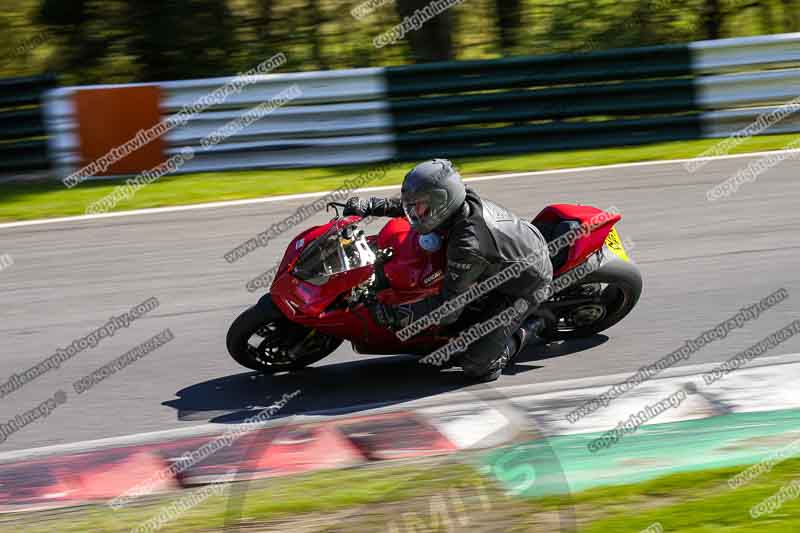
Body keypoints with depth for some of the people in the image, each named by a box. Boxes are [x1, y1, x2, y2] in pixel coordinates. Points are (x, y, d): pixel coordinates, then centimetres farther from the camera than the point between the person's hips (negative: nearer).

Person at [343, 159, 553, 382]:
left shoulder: (467, 244, -36)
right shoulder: (465, 200, -12)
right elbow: (406, 205, 8)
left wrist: (396, 314, -30)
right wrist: (368, 206, 0)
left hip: (523, 286, -8)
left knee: (475, 366, -12)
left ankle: (524, 330, 10)